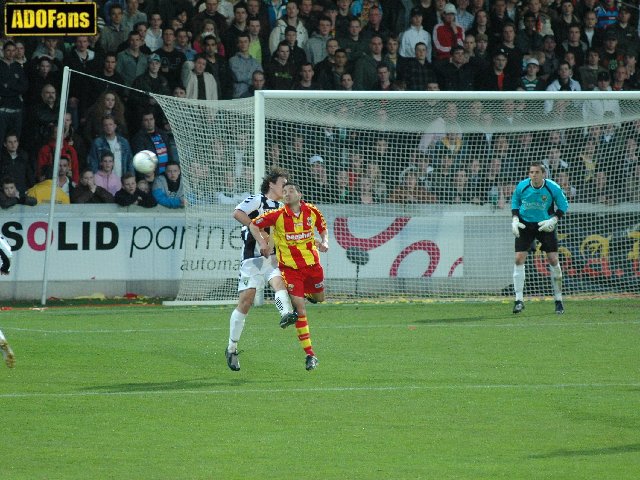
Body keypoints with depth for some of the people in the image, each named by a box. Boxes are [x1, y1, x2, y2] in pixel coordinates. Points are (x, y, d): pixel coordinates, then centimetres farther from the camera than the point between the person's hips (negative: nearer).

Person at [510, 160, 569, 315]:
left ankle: (558, 300, 9)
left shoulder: (553, 188, -16)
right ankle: (519, 300, -3)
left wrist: (553, 220, -16)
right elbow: (515, 202, 8)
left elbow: (564, 205, -2)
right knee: (519, 259, -10)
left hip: (545, 225, -1)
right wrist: (515, 219, -5)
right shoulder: (522, 186, -12)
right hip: (525, 225, 1)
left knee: (553, 260, -5)